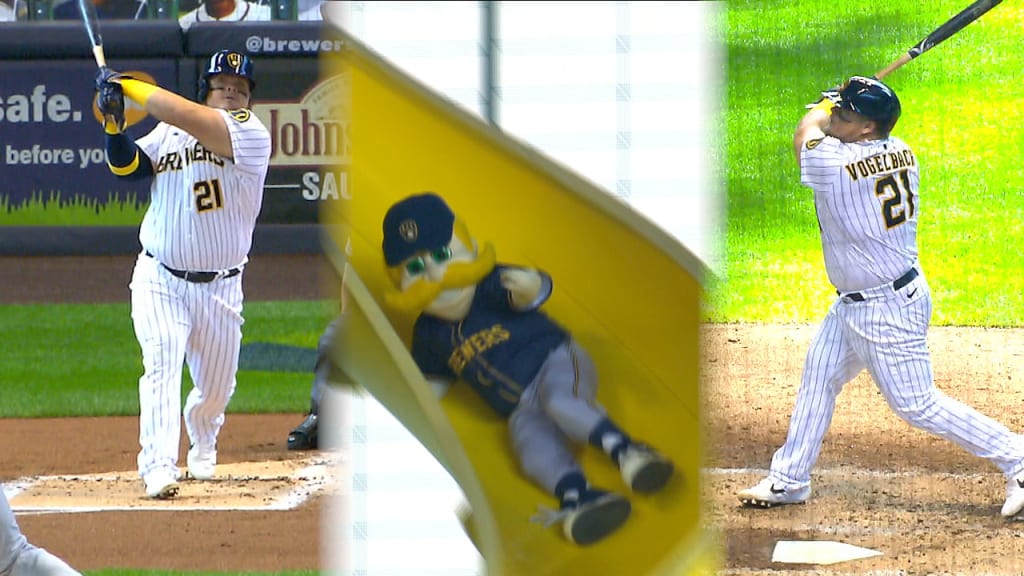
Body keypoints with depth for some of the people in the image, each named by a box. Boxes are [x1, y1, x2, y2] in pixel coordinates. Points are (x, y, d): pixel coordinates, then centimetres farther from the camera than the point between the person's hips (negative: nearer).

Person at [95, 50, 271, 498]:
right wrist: (114, 123, -21)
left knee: (216, 388, 14)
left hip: (220, 288, 0)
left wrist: (126, 86, -17)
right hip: (160, 280, 1)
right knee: (161, 365, -20)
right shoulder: (168, 133, 4)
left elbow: (185, 116, -23)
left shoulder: (251, 134, -12)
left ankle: (202, 446, 46)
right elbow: (126, 165, -4)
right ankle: (159, 469, -26)